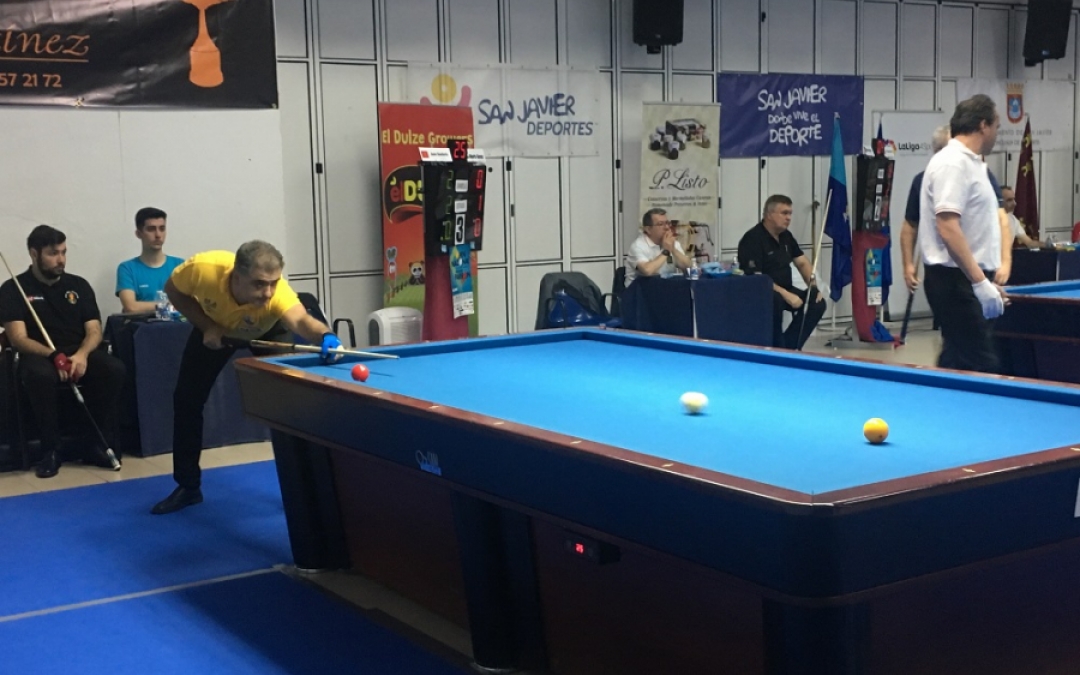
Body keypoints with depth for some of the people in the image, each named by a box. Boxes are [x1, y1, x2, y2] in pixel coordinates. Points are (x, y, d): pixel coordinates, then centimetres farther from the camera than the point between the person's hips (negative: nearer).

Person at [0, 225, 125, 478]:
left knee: (114, 369, -28)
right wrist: (54, 356, -26)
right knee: (41, 376, -39)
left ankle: (97, 445, -17)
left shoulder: (78, 285, 12)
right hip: (39, 355, -3)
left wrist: (82, 355, -19)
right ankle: (50, 450, -21)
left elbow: (94, 330, 5)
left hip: (80, 353, 3)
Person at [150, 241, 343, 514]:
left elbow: (300, 321, -69)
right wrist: (207, 326, -28)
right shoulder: (203, 269, -41)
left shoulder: (277, 291, -48)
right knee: (187, 399, 2)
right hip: (215, 325, 2)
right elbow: (173, 289, -18)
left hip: (267, 331, -2)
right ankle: (187, 487, 15)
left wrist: (325, 336, -90)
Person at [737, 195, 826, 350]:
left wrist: (813, 286, -3)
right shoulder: (753, 239, -20)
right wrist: (785, 294, -31)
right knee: (775, 300, -39)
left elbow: (803, 263, 15)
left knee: (817, 302, -8)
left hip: (784, 290, 9)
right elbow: (755, 279, -27)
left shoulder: (786, 236, 8)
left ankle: (789, 346, -6)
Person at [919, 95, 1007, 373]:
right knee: (982, 366, -12)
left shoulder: (970, 163, 18)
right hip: (955, 280, -10)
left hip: (967, 279, 11)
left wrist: (985, 281, 23)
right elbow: (947, 228, -24)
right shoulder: (953, 163, -14)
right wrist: (980, 282, -26)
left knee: (957, 362, 12)